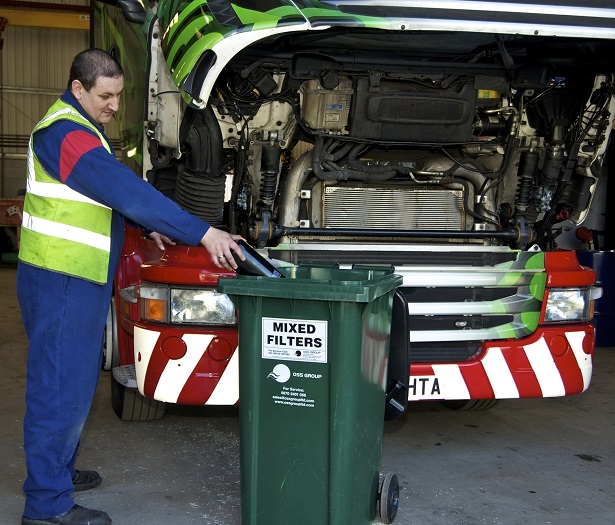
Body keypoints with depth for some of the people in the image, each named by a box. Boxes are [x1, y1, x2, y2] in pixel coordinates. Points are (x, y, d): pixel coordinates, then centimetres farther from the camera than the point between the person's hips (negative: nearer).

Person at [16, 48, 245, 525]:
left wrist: (150, 225, 9)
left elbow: (111, 186, 24)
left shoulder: (80, 128, 15)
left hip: (79, 278, 10)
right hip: (61, 280, -10)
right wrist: (202, 233, -27)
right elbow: (124, 190, -27)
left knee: (76, 379, 19)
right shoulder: (66, 134, -19)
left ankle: (56, 470, 34)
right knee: (61, 386, -3)